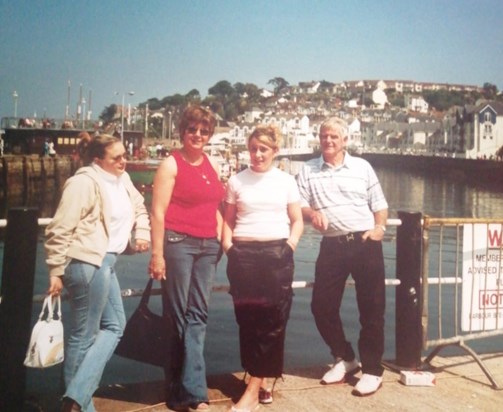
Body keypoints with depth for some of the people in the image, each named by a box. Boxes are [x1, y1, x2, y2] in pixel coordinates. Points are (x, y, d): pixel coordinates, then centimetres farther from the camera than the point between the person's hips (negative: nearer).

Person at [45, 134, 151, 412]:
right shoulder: (84, 182, -15)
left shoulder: (122, 179, 11)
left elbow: (139, 207, 29)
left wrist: (143, 232, 11)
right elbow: (60, 230, -16)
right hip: (88, 263, -10)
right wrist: (56, 271, -15)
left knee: (114, 325, 14)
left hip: (104, 261, 10)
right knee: (84, 336, -1)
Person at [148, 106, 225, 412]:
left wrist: (221, 241, 10)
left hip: (208, 246, 6)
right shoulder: (171, 164, -4)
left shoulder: (212, 166, 14)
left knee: (198, 315, 6)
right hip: (178, 243, -6)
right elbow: (158, 212, -9)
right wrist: (157, 254, -15)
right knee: (178, 315, 1)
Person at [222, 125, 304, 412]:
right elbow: (228, 220, 10)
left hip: (277, 255, 0)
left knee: (273, 322, -4)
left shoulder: (286, 181, 7)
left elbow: (297, 220, 9)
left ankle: (253, 389, 1)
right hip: (243, 256, 1)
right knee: (248, 320, 2)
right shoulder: (237, 181, 8)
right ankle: (262, 381, 17)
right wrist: (228, 246, -4)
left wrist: (290, 246, -4)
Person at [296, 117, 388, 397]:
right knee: (322, 305, 2)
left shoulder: (362, 166, 9)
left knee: (372, 308, 0)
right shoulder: (308, 170, 10)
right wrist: (311, 213, -16)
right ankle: (346, 358, 25)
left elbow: (379, 204, 10)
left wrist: (380, 227, -7)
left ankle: (373, 370, 14)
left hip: (366, 242, -1)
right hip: (332, 245, 2)